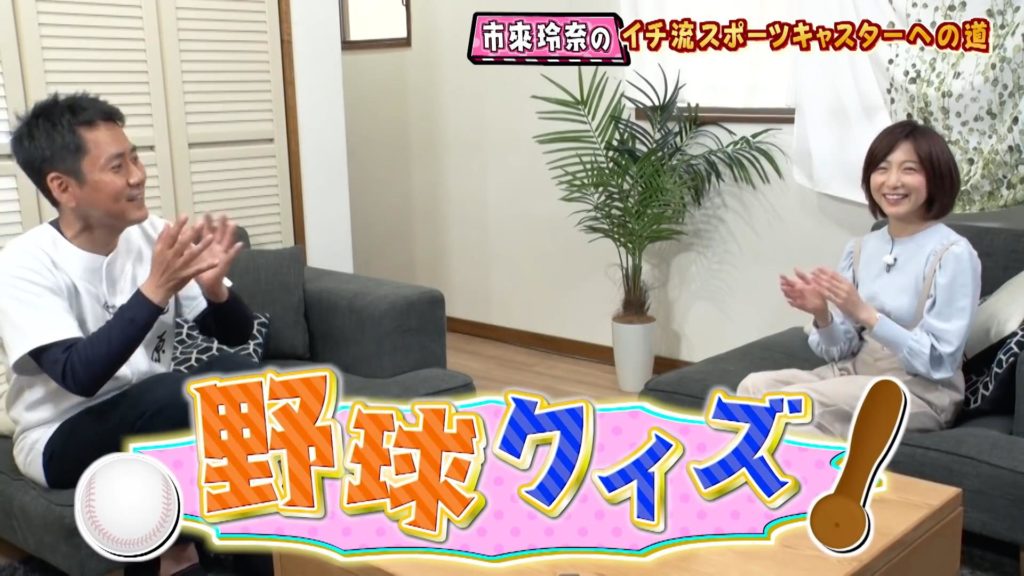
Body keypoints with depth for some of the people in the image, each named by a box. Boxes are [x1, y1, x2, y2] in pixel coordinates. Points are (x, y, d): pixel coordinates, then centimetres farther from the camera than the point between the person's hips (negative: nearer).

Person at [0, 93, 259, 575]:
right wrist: (155, 289, -37)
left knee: (238, 374, -24)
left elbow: (235, 335, -4)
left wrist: (214, 288, -25)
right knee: (171, 394, -33)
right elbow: (80, 375, -31)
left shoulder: (151, 235, -6)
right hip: (62, 441, -4)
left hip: (154, 422, 5)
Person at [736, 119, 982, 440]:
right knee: (754, 387, -17)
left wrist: (864, 313, -25)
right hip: (857, 373, 6)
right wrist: (822, 315, -15)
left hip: (921, 392, -6)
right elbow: (840, 351, 7)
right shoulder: (860, 249, 7)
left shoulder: (953, 255, -11)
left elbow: (939, 362, -16)